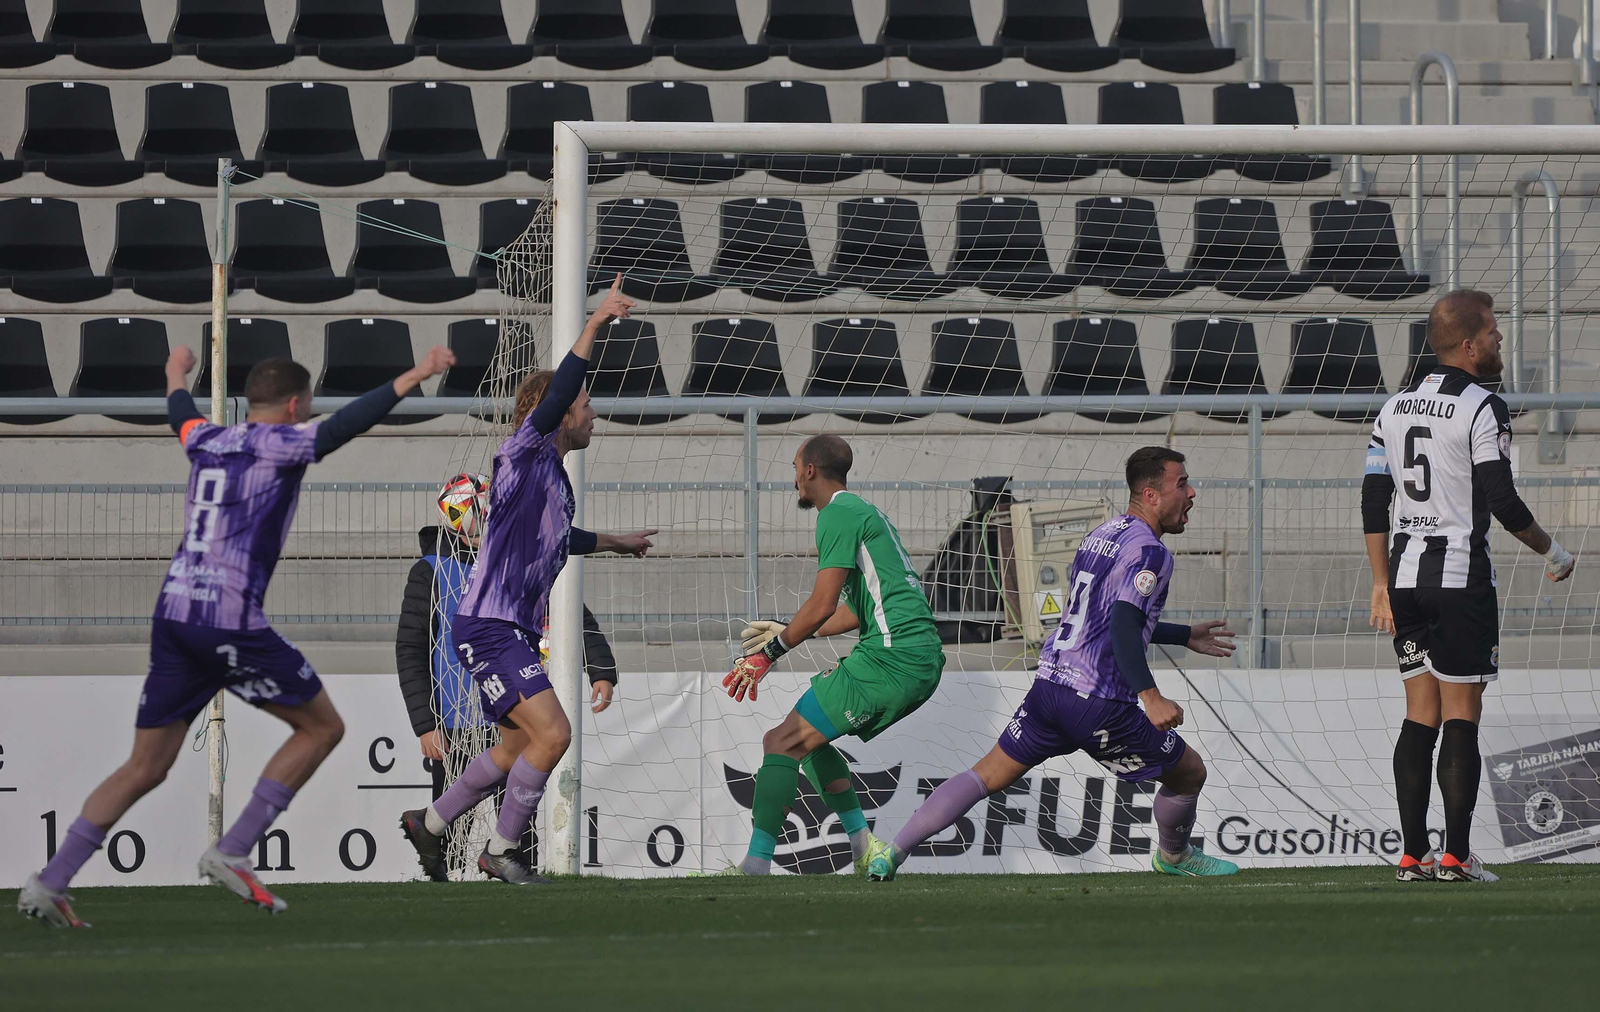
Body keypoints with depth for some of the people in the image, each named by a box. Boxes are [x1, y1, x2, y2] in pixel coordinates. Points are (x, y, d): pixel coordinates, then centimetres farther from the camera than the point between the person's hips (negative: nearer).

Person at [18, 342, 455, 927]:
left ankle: (50, 883, 2)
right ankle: (232, 853, 0)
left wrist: (177, 374, 62)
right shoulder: (281, 444, -2)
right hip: (230, 622, -7)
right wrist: (414, 377, -16)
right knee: (322, 727, 8)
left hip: (172, 615, 7)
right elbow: (347, 424, -16)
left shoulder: (205, 441, 18)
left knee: (145, 769, 12)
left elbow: (180, 415, 41)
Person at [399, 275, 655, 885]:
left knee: (516, 747, 17)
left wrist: (615, 542, 51)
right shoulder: (523, 454, -10)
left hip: (515, 630, 10)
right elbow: (553, 399, -29)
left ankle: (430, 823, 33)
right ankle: (500, 851, -4)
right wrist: (594, 326, -34)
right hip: (490, 626, -10)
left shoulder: (555, 478, 17)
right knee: (552, 734, -17)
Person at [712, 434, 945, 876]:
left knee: (782, 741, -10)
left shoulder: (839, 515, -6)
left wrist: (769, 653, -5)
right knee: (810, 738, 20)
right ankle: (865, 850, 12)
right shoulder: (865, 512, 25)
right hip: (923, 662, 10)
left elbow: (822, 605, -14)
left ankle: (756, 865, -19)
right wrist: (786, 635, 32)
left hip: (890, 657, -10)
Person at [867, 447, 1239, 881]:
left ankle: (892, 852, 0)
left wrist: (1185, 636, 39)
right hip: (1101, 704, -8)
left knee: (987, 776, 12)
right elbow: (1122, 626, -25)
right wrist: (1151, 697, -33)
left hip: (1050, 685, 8)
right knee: (1189, 774, 13)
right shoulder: (1151, 551, -11)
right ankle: (1174, 856, 39)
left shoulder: (1100, 535, 18)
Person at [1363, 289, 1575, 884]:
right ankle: (1456, 857, -6)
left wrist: (1382, 586, 16)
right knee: (1461, 718, -4)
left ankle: (1413, 856, 5)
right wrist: (1551, 551, 2)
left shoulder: (1394, 409, 11)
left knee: (1420, 716, 9)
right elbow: (1502, 502, -14)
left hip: (1405, 572, 7)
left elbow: (1373, 505, 11)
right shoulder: (1482, 409, -10)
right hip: (1460, 573, -6)